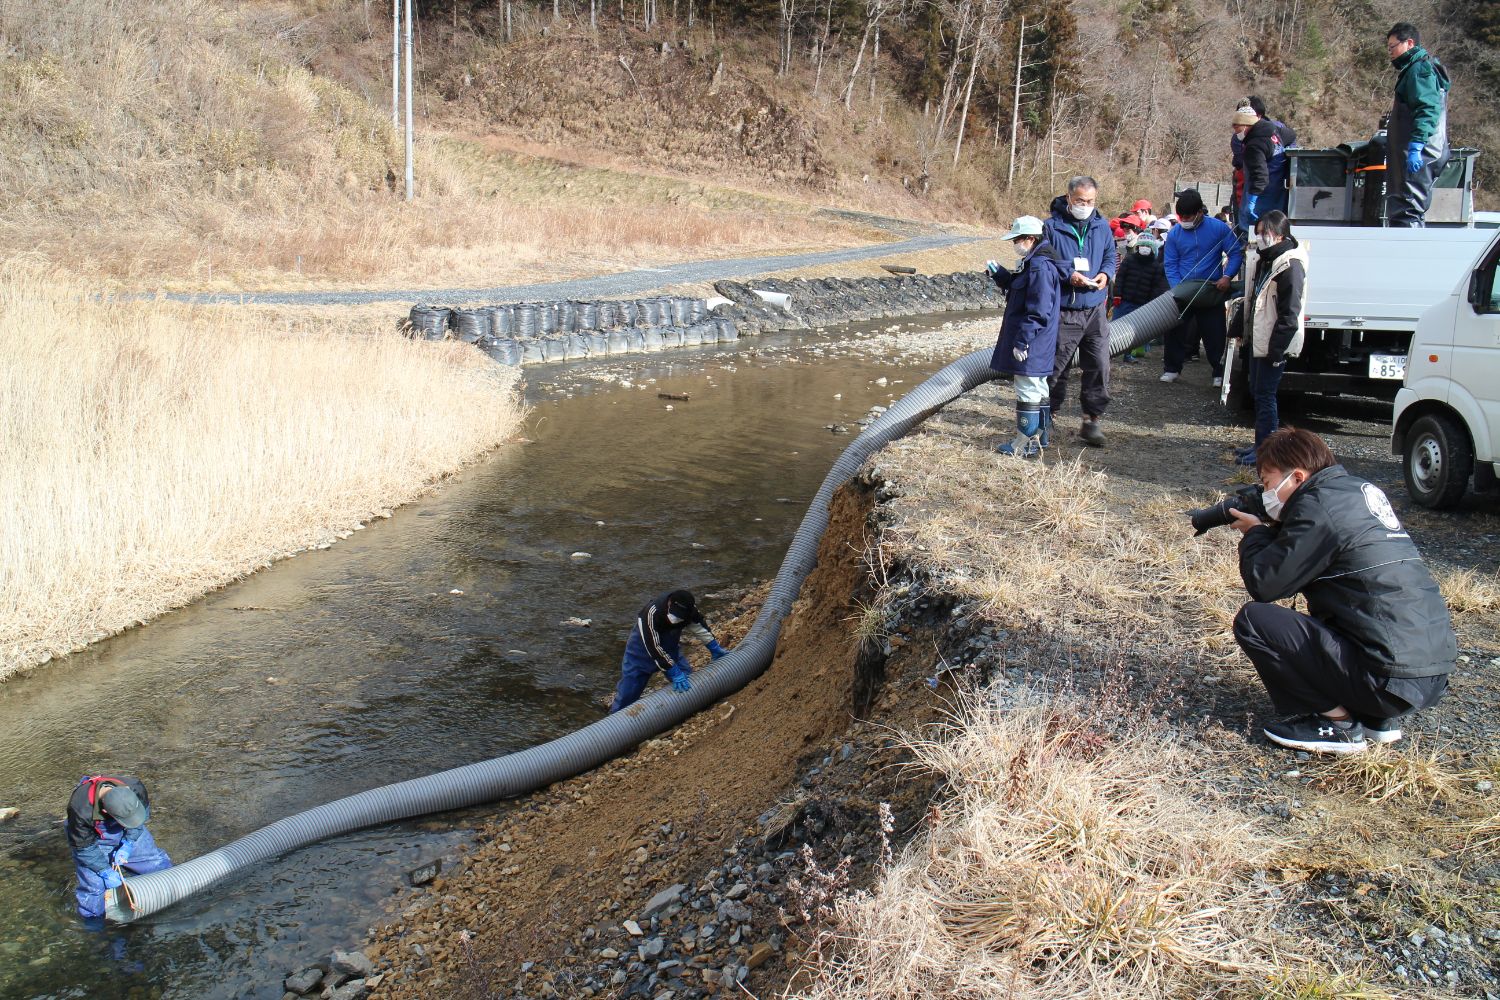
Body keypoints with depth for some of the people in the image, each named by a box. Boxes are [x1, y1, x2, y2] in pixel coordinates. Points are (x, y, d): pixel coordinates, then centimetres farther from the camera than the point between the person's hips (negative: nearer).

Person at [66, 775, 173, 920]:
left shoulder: (135, 787, -35)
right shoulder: (81, 810, -42)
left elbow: (144, 814, -11)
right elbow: (83, 847, -23)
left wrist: (128, 845, -17)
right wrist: (106, 871, -20)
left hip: (129, 836, 4)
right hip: (93, 842, -3)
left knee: (159, 864, 8)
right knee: (93, 887, -6)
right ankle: (92, 920, 26)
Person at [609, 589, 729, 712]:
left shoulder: (690, 609, -22)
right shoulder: (652, 613, -39)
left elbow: (700, 625, 0)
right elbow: (654, 648, -38)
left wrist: (714, 648, 2)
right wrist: (674, 672, -38)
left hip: (670, 649, 5)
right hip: (642, 650, -5)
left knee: (688, 681, 3)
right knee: (627, 692, -6)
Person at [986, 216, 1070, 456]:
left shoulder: (1040, 267, -21)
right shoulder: (1033, 263, 12)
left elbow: (1038, 312, -24)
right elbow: (1016, 287, 24)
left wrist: (1021, 341, -23)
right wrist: (997, 273, 12)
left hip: (1030, 344, -11)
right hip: (1036, 342, 11)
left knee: (1027, 390, -5)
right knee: (1038, 389, 18)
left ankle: (1026, 443, 1)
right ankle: (1042, 435, 29)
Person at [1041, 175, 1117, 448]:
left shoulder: (1102, 226, 7)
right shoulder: (1052, 227, -6)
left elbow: (1110, 257, 16)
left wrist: (1105, 274, -6)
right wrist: (1069, 276, -17)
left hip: (1095, 310, 3)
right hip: (1062, 311, -3)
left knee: (1099, 367, -1)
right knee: (1055, 367, 6)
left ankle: (1091, 420, 9)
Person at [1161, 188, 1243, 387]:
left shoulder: (1219, 228, -8)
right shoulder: (1175, 233, -3)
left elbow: (1236, 253, -3)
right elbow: (1170, 265, 0)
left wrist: (1227, 276, -17)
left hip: (1212, 293, -2)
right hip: (1183, 293, 2)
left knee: (1214, 334, 4)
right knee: (1176, 331, 4)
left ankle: (1219, 372, 14)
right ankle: (1172, 369, 16)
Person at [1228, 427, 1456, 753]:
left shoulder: (1317, 505, -13)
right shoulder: (1358, 489, 14)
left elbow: (1265, 585, -10)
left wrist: (1254, 533, 6)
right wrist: (1273, 529, 13)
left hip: (1392, 681, -9)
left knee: (1253, 620, -7)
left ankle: (1335, 724, -1)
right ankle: (1379, 718, 18)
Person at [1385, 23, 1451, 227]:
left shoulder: (1421, 68, -9)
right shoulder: (1415, 68, 23)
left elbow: (1427, 110, -20)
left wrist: (1415, 147, -27)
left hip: (1419, 155, -11)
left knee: (1406, 211, -15)